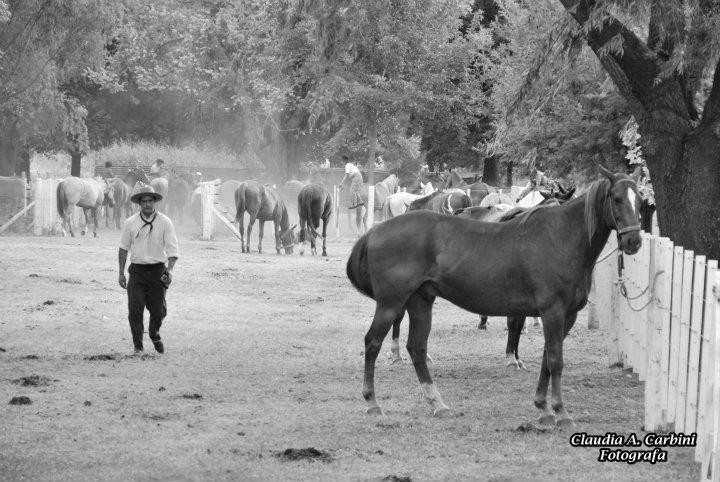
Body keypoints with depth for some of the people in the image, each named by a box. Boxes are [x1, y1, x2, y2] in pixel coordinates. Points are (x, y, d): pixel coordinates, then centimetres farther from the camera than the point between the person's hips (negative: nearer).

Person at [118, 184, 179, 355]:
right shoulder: (130, 223, 2)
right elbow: (123, 248, 10)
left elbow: (172, 249, -7)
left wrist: (169, 270, -22)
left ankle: (155, 335, 35)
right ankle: (138, 346, 3)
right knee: (135, 310, -8)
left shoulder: (165, 222, -3)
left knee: (158, 310, 5)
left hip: (158, 270, -1)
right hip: (137, 270, 1)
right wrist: (121, 273, 8)